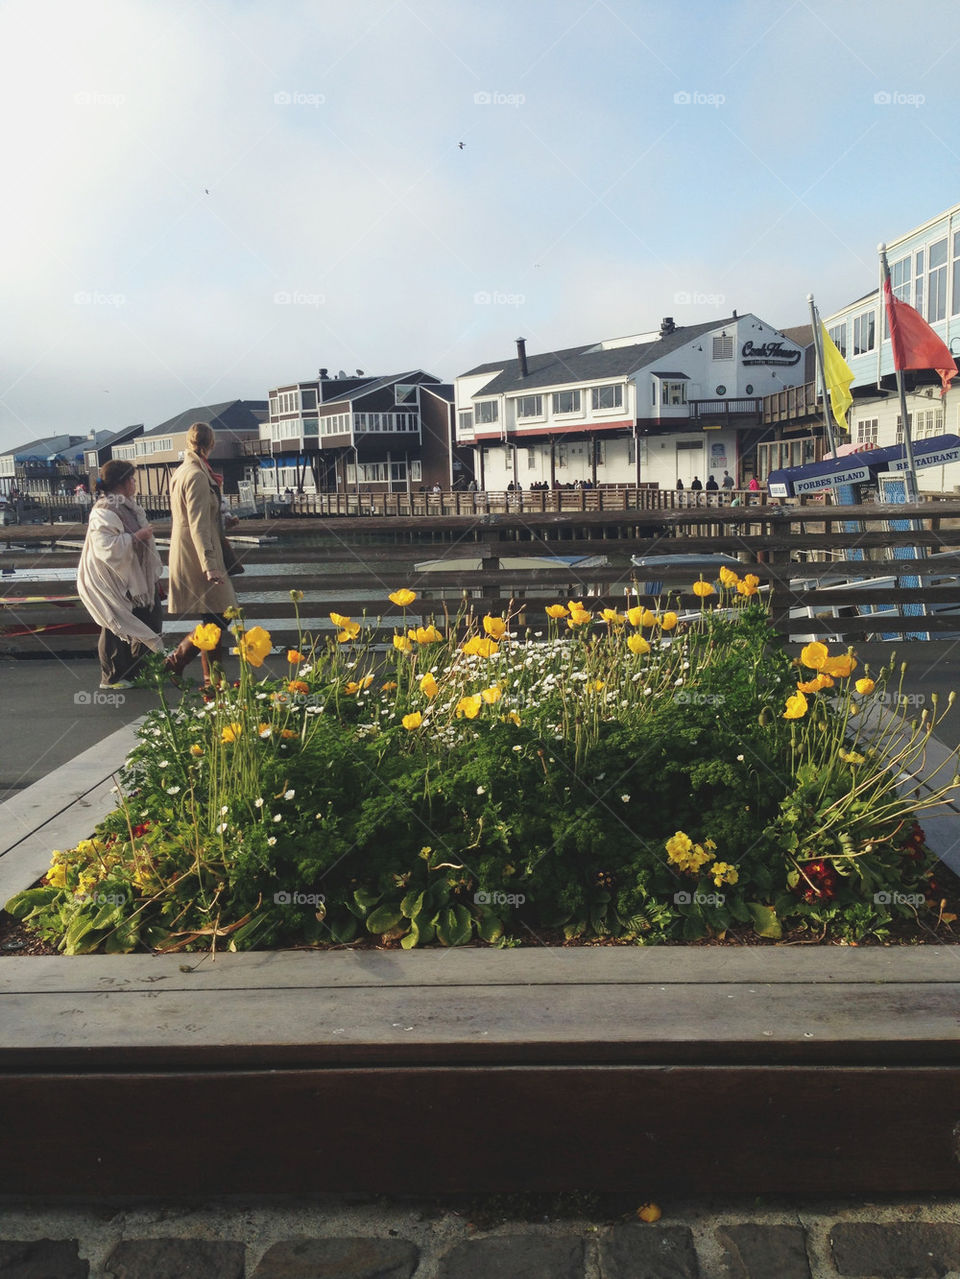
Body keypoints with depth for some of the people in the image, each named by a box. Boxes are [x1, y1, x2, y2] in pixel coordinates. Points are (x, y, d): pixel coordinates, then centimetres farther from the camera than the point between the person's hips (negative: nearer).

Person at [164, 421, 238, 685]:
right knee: (216, 619, -6)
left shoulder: (181, 471, 15)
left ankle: (212, 678, 16)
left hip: (185, 554, 10)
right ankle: (173, 664, -2)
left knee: (213, 621, 12)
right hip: (198, 556, -10)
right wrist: (210, 565, -26)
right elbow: (199, 524, -22)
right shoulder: (197, 475, -15)